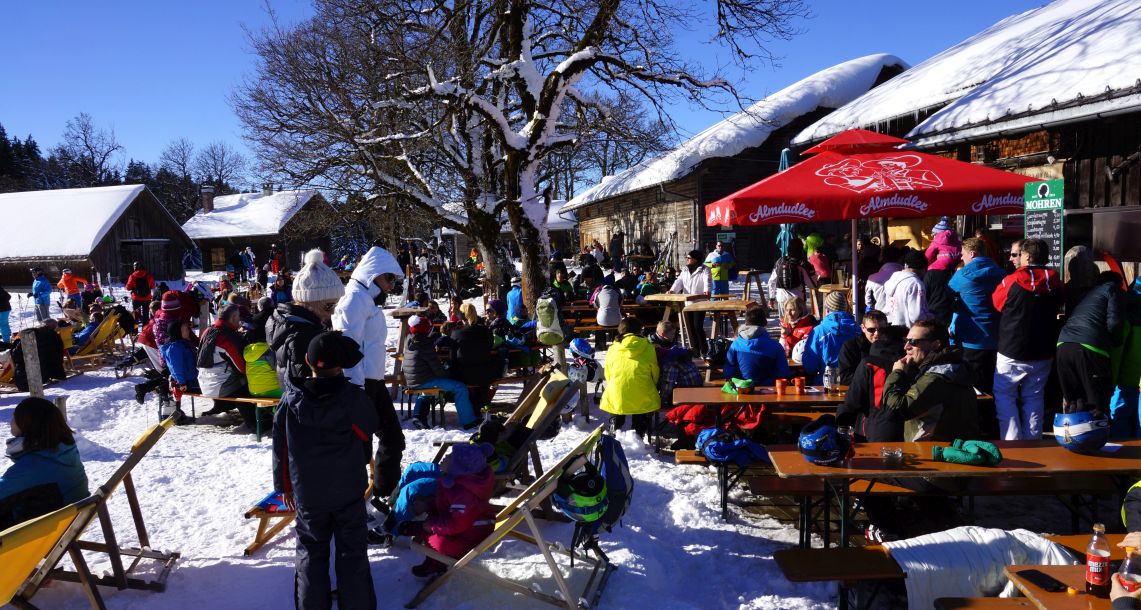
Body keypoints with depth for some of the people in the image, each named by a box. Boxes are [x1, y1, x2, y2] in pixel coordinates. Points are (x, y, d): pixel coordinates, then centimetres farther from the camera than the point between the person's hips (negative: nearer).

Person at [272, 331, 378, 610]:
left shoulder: (291, 399, -9)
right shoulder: (354, 397, -18)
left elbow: (280, 446, -1)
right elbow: (369, 431, -1)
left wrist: (284, 485, 12)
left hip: (307, 494, 2)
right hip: (349, 492, -2)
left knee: (311, 553, 18)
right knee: (352, 554, 11)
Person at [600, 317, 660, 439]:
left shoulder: (612, 349, 6)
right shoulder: (648, 348, 0)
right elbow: (655, 373, 8)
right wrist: (652, 388, 27)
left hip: (617, 395, 2)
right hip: (642, 397, -1)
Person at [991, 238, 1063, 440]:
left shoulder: (1012, 281, -14)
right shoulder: (1055, 284, -1)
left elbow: (996, 304, 2)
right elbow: (1058, 307, 15)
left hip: (1012, 353, -4)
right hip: (1043, 353, 4)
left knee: (1004, 395, 7)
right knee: (1033, 397, 14)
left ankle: (1012, 441, -2)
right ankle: (1032, 441, 18)